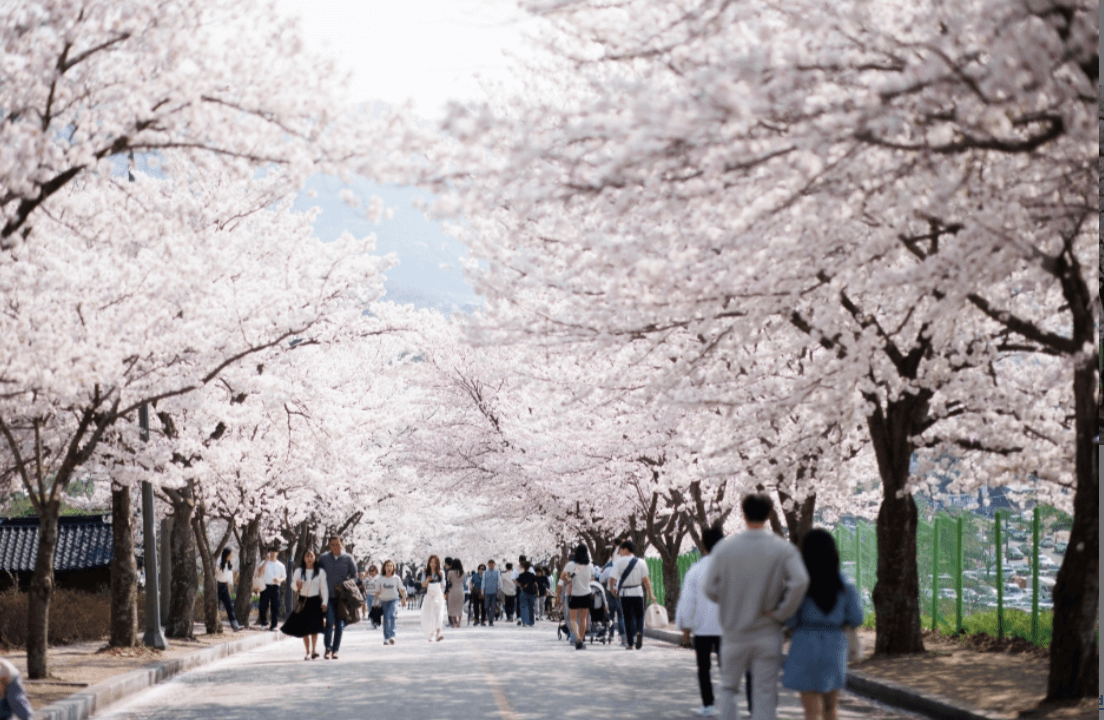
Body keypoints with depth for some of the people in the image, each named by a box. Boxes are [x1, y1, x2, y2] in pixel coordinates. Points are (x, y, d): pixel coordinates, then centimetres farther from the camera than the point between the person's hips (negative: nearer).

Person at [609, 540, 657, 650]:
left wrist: (612, 589, 8)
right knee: (639, 616, 12)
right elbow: (646, 579, -2)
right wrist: (650, 593, 2)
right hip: (637, 592, 1)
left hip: (624, 593, -1)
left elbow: (612, 578, -10)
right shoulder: (641, 562, -1)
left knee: (628, 617, 7)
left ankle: (630, 643, 5)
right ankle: (639, 632, -18)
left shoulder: (619, 562, -6)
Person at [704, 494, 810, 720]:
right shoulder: (784, 549, -8)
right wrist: (780, 613, -12)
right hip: (767, 634, -1)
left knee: (728, 688, 18)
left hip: (734, 632, 1)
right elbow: (799, 581, -24)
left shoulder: (724, 548, -4)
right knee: (765, 695, 4)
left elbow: (709, 589, -6)